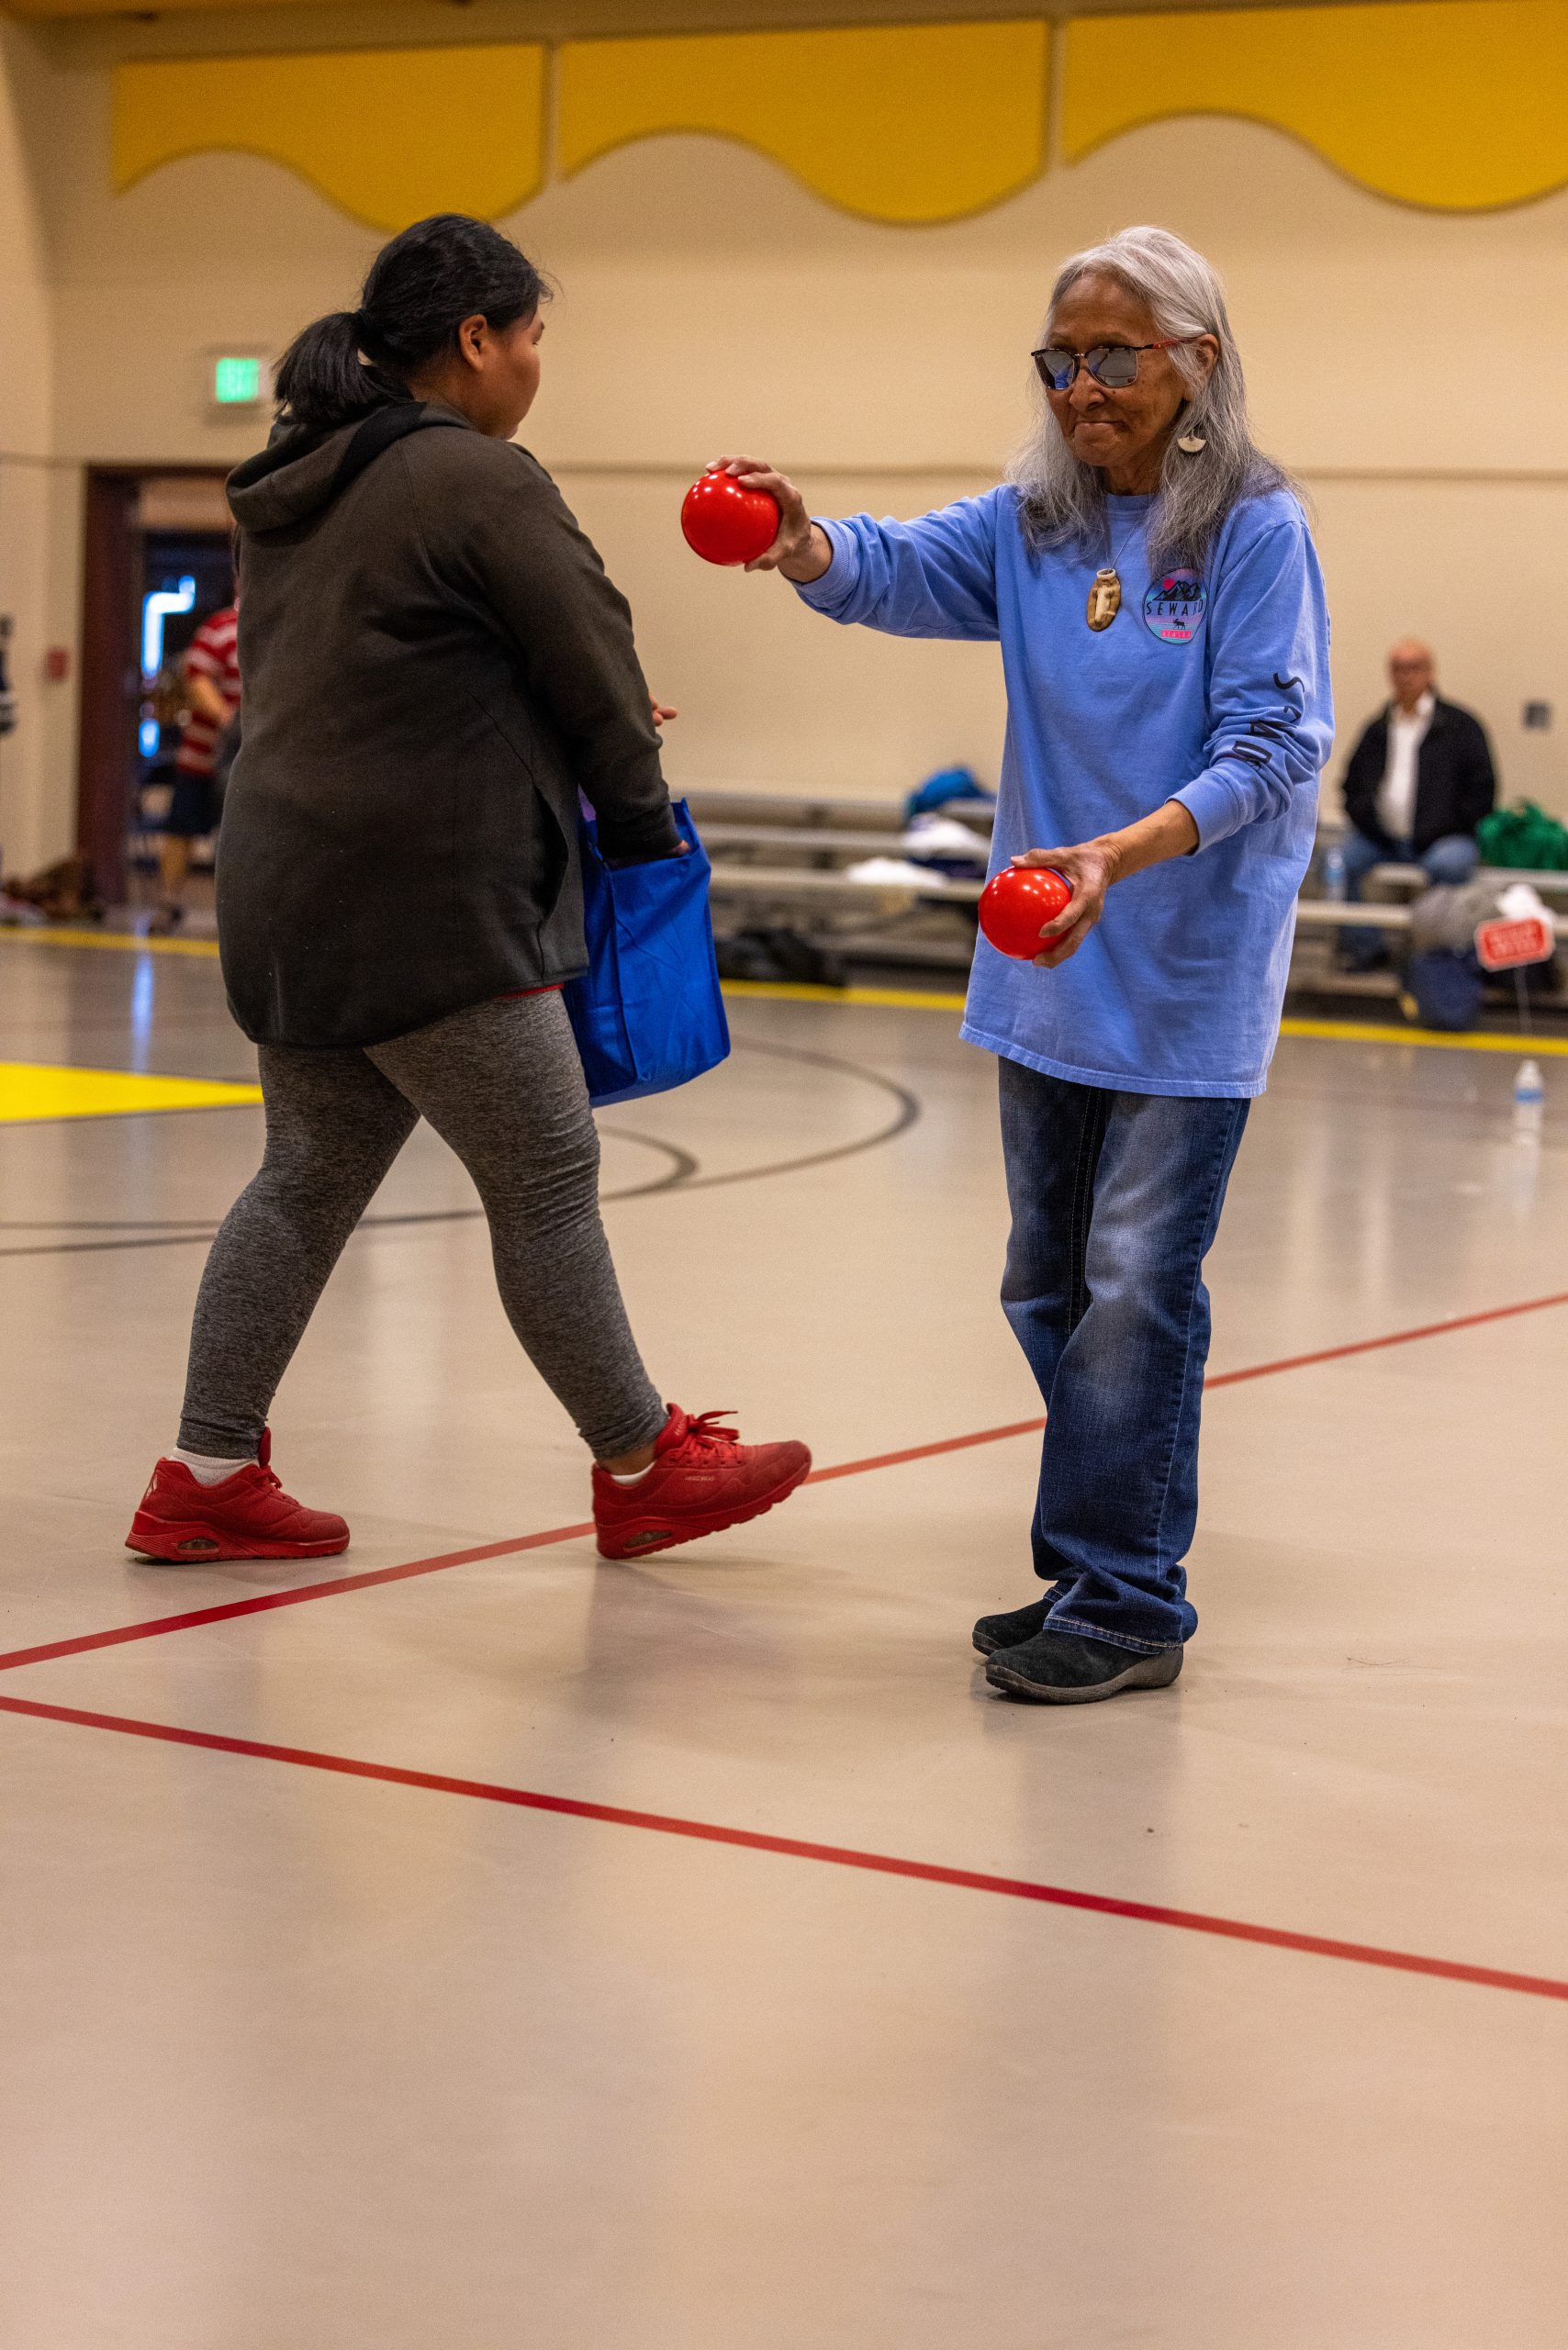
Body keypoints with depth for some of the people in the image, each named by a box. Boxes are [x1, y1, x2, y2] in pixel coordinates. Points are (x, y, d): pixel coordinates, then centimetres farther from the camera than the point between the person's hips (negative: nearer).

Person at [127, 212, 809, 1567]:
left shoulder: (296, 488, 14)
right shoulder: (479, 481, -13)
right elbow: (596, 668, -7)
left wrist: (553, 745, 18)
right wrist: (641, 823, 9)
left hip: (289, 892, 9)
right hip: (424, 909, -9)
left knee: (310, 1177, 15)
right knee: (546, 1186, 3)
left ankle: (207, 1477, 16)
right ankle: (642, 1468, 15)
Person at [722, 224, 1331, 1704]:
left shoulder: (1254, 529, -9)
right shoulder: (1033, 520, 7)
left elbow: (1271, 747, -14)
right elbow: (898, 571, -7)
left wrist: (1117, 856, -27)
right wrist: (804, 545, -30)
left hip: (1189, 981, -6)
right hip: (1050, 968, 6)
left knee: (1135, 1285, -5)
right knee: (1048, 1286, 13)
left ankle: (1123, 1602, 4)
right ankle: (1095, 1574, 26)